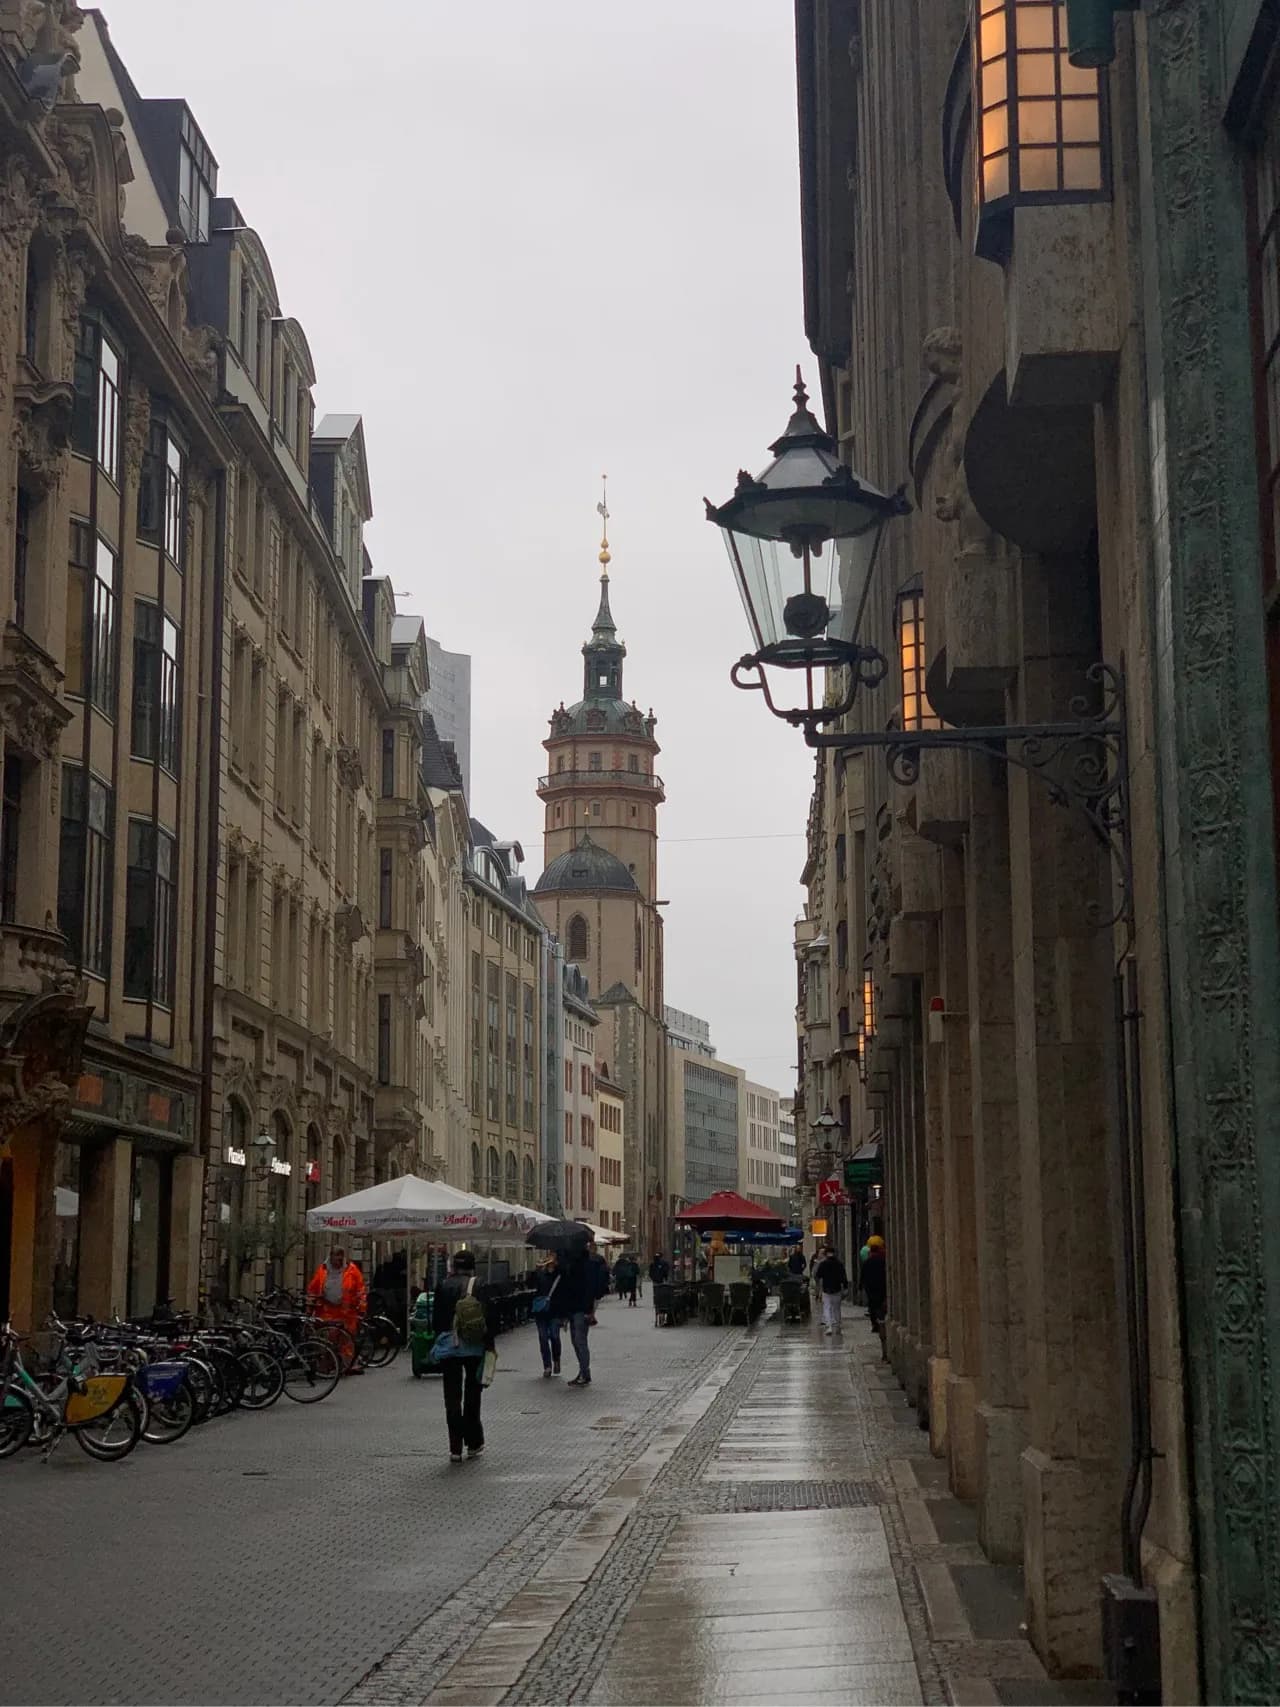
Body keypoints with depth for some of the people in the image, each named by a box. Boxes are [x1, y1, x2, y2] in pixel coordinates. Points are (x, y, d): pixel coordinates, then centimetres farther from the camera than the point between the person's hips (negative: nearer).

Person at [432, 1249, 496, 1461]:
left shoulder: (443, 1287, 1)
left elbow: (436, 1319, 3)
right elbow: (488, 1317, -8)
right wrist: (489, 1344, -2)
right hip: (474, 1347, -1)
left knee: (452, 1397, 4)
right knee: (472, 1395, 13)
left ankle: (455, 1448, 0)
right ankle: (474, 1443, 17)